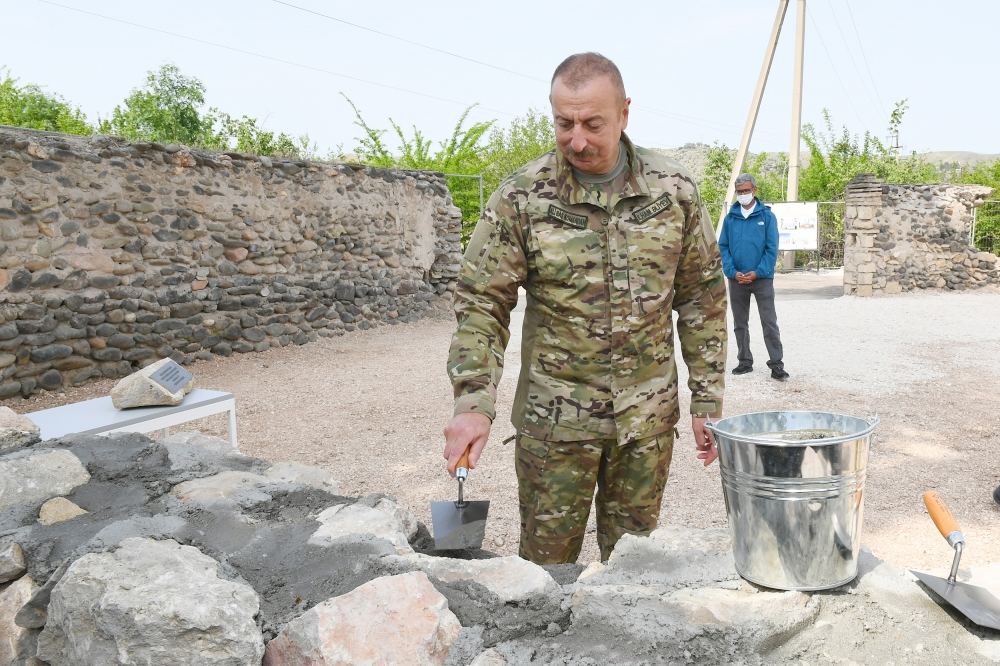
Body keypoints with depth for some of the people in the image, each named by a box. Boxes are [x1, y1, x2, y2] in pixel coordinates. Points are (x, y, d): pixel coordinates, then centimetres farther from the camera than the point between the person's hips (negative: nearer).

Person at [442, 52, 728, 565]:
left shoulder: (674, 190, -1)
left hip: (648, 416, 2)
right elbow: (481, 303, -7)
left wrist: (706, 401, 4)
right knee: (546, 565, 8)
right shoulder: (522, 197, -8)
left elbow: (702, 297, 6)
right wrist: (473, 404, -19)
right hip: (555, 419, -1)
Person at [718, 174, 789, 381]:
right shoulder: (730, 218, 5)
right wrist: (733, 272, -10)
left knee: (769, 322, -4)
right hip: (736, 279, 3)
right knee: (740, 323, 10)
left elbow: (772, 249, -5)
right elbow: (723, 247, 3)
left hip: (762, 278, -3)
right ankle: (745, 361, 21)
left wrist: (757, 272, -14)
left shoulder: (767, 216, -1)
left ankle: (776, 364, 0)